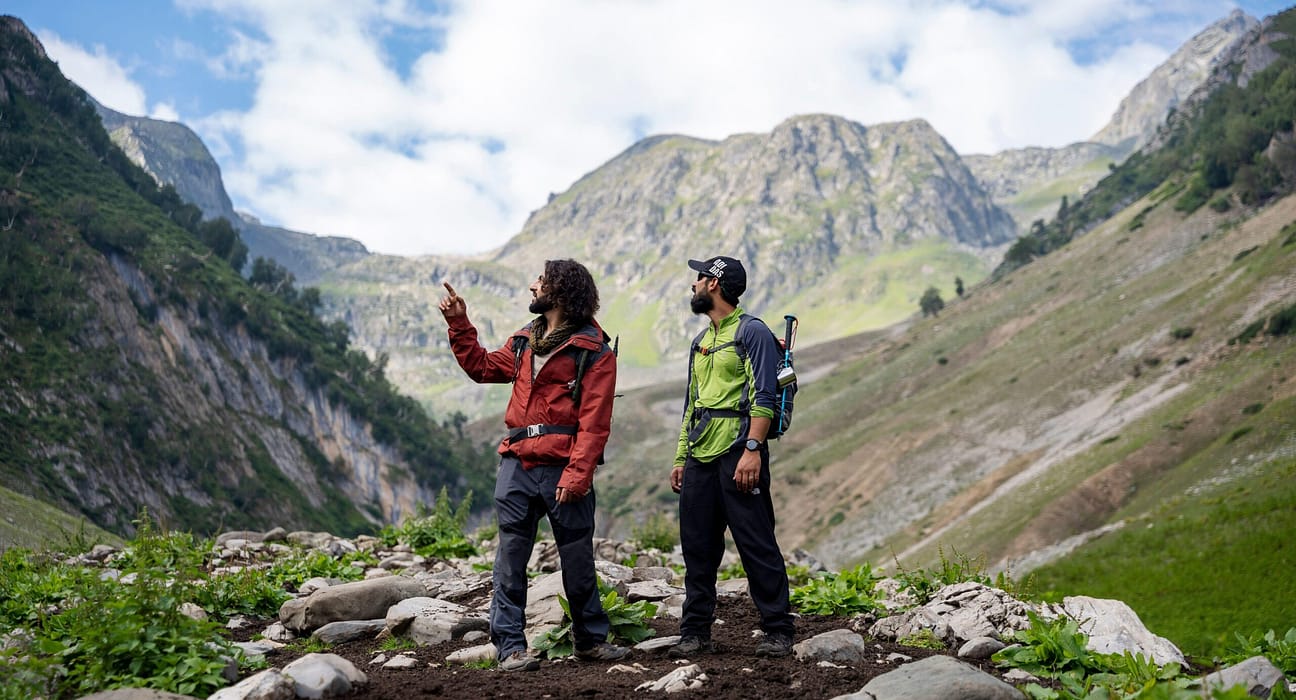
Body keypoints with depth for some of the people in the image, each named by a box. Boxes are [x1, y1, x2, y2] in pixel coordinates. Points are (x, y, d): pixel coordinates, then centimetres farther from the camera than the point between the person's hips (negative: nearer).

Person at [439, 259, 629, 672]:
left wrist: (577, 475, -20)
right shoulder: (524, 342, 15)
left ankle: (590, 639, 21)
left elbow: (594, 422, -12)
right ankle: (510, 646, 7)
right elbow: (482, 367, 29)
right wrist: (459, 324, 21)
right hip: (516, 466, 5)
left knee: (578, 560, 6)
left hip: (563, 471, -5)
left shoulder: (593, 350, -5)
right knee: (511, 557, 2)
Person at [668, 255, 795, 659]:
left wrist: (752, 450, -21)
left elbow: (763, 397, -12)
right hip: (700, 458, 8)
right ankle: (696, 634, 14)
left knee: (757, 545, -6)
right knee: (697, 548, 7)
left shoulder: (752, 332, -2)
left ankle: (778, 631, 1)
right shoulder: (701, 341, 23)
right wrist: (680, 458, 20)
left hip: (738, 454, -8)